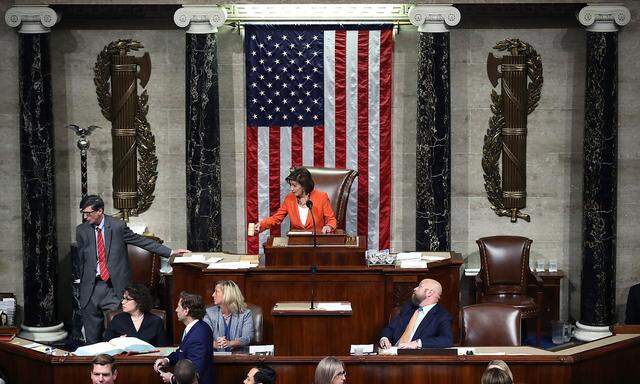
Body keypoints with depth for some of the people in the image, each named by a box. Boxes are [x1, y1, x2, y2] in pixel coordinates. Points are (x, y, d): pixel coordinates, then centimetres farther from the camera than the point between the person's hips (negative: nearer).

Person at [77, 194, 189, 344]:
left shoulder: (118, 226, -2)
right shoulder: (81, 230, 5)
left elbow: (141, 241, 3)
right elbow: (81, 259, 10)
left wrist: (170, 252, 1)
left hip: (115, 285, -2)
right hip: (92, 285, 2)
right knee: (92, 336, 4)